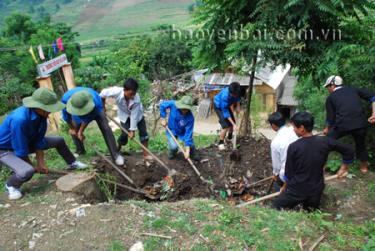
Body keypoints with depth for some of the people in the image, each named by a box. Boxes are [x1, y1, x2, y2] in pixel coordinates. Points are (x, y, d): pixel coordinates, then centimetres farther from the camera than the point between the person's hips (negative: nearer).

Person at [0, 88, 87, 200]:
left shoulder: (41, 115, -17)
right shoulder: (19, 119, -40)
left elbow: (39, 141, -7)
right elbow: (21, 151, -30)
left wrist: (41, 163, -7)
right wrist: (34, 167, -15)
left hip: (26, 142, 7)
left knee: (59, 141, 5)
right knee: (27, 172, -31)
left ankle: (72, 163, 29)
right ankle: (11, 185, 3)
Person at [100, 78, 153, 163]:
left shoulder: (136, 99, -37)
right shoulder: (117, 92, -37)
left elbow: (134, 115, -31)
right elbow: (103, 93, -18)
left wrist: (132, 130, -27)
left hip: (137, 114, 0)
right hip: (124, 115, 0)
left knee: (143, 132, -6)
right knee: (125, 133, -9)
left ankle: (145, 154, 6)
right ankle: (117, 149, 19)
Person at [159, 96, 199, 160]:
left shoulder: (190, 117, -30)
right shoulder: (173, 104, -28)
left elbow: (188, 132, -30)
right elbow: (162, 105, -10)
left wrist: (187, 150, -34)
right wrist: (163, 118, -12)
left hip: (183, 132, 0)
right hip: (172, 130, 0)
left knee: (191, 145, -20)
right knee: (174, 147, -23)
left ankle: (193, 154, 18)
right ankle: (171, 154, 16)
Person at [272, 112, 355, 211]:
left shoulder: (294, 147, -17)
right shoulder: (325, 142, -9)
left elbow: (289, 172, -7)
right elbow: (349, 150, 2)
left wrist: (284, 187, 10)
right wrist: (343, 168, 16)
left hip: (297, 190, -4)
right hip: (316, 190, 4)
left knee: (276, 208, 14)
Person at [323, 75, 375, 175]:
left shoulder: (331, 97, 12)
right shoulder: (354, 90, 19)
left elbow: (330, 118, 12)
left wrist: (327, 129, 29)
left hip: (342, 125, -3)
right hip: (361, 123, 4)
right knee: (361, 144, 28)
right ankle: (364, 166, 46)